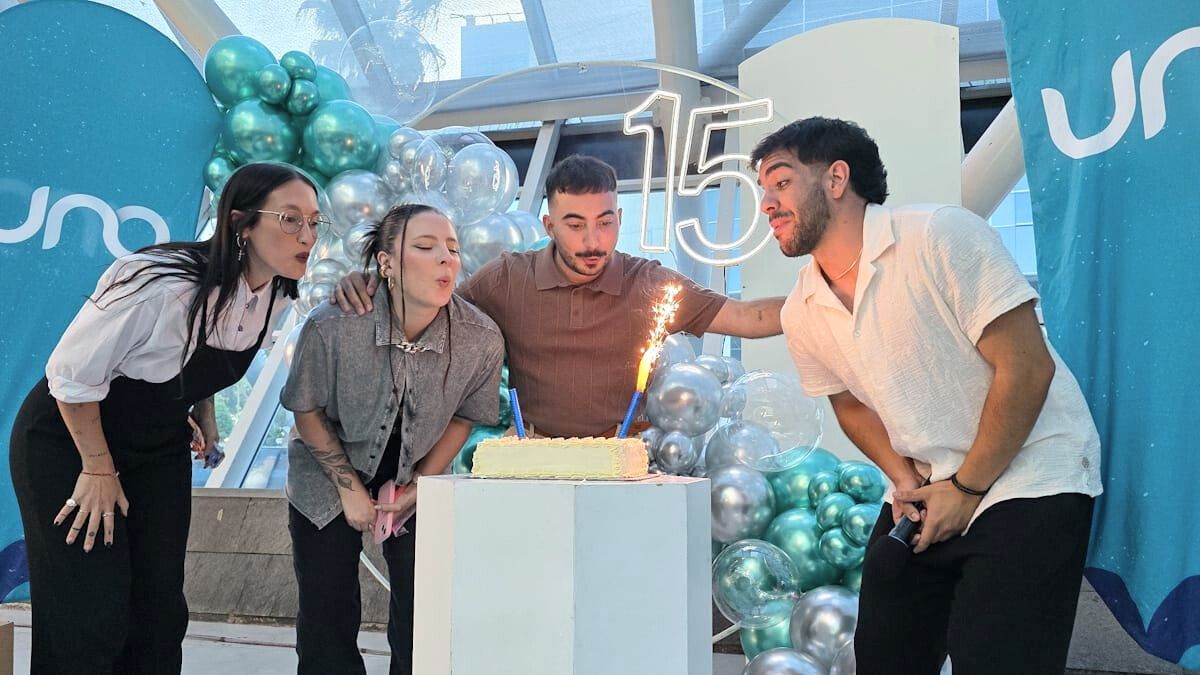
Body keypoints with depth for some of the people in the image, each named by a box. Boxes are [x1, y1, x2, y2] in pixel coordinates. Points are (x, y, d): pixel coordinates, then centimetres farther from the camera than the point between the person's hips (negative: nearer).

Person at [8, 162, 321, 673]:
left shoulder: (278, 295, -10)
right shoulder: (166, 285, -33)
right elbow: (74, 374, -21)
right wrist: (98, 468, -14)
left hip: (161, 448, 7)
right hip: (66, 440, -6)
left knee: (160, 610, 6)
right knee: (90, 619, -6)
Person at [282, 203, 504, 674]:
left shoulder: (481, 339, -24)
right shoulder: (331, 326, -28)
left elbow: (463, 417, -5)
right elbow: (307, 409, -10)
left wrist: (418, 485, -7)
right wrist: (350, 487, -8)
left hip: (418, 479, 1)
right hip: (329, 477, -1)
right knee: (327, 618, 6)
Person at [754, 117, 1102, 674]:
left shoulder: (941, 236, -19)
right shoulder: (801, 315, 0)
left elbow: (1027, 367, -19)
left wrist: (967, 489, -14)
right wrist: (904, 481, -2)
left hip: (1028, 476, -6)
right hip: (927, 488, 6)